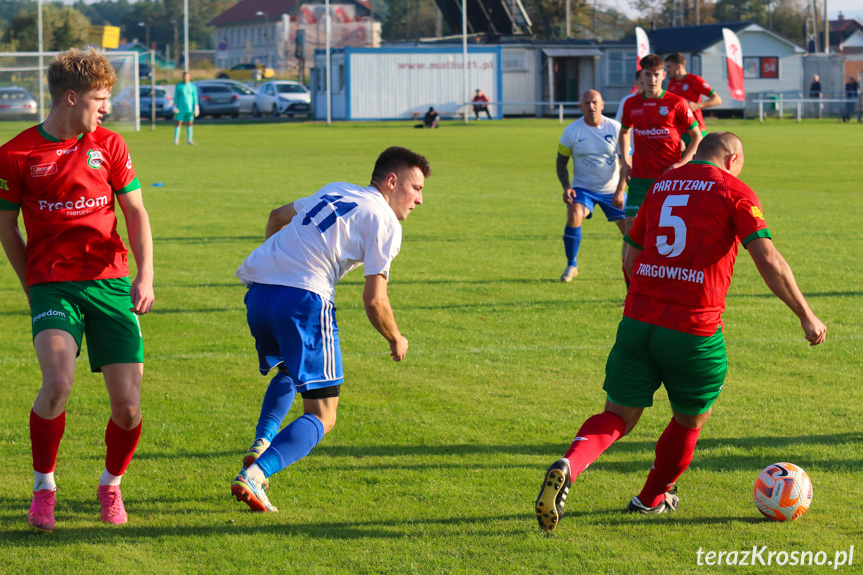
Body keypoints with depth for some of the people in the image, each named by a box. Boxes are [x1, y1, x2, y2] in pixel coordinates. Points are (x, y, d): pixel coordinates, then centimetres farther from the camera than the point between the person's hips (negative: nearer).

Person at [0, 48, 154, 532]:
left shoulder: (108, 145, 7)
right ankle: (44, 487, -4)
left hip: (110, 282, 3)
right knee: (58, 384, -27)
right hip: (52, 285, -3)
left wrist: (145, 276, -2)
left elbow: (136, 213, 10)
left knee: (128, 405, -5)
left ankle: (112, 485, 25)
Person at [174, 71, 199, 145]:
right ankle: (176, 140, 1)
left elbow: (195, 98, 7)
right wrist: (175, 107, -4)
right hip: (180, 108, -2)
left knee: (190, 123, 2)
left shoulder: (193, 86, 6)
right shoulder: (179, 86, 1)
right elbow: (175, 97, 3)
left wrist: (196, 108, 2)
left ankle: (189, 140, 8)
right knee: (179, 123, -3)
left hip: (189, 108, 2)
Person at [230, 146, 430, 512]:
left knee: (290, 370, 36)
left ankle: (261, 444, 13)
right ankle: (253, 476, -22)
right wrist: (396, 341, 14)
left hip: (258, 290, 8)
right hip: (304, 298, -8)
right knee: (321, 417, 0)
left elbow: (278, 216, 39)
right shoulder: (385, 222, 3)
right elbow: (374, 300, -3)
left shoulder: (336, 191, 25)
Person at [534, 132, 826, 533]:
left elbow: (631, 257, 22)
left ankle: (568, 467, -20)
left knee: (618, 417, 8)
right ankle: (652, 498, 36)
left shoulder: (661, 186, 16)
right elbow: (768, 261, -10)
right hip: (694, 331, -4)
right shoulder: (735, 192, 0)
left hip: (638, 320, 4)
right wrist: (806, 316, -3)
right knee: (690, 420, 21)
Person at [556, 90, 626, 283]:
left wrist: (620, 190, -12)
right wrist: (566, 187, -14)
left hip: (611, 189, 1)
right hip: (583, 187, -1)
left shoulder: (615, 128, -7)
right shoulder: (572, 131, -8)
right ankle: (571, 265, -13)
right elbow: (561, 162, 1)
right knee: (574, 216, -28)